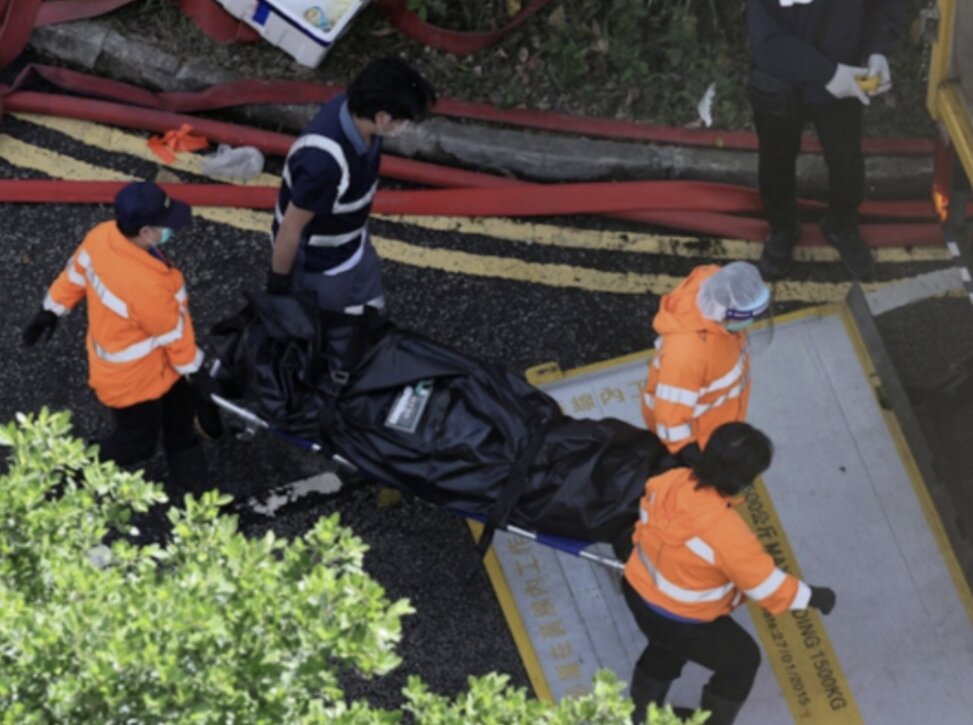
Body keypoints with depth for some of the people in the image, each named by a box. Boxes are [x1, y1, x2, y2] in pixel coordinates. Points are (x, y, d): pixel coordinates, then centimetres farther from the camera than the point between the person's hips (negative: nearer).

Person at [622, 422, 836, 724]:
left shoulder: (670, 481, -17)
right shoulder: (726, 532, -36)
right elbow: (767, 585, -24)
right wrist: (813, 597, -8)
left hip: (638, 590, 7)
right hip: (678, 620, -7)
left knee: (666, 646, 38)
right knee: (742, 660, 19)